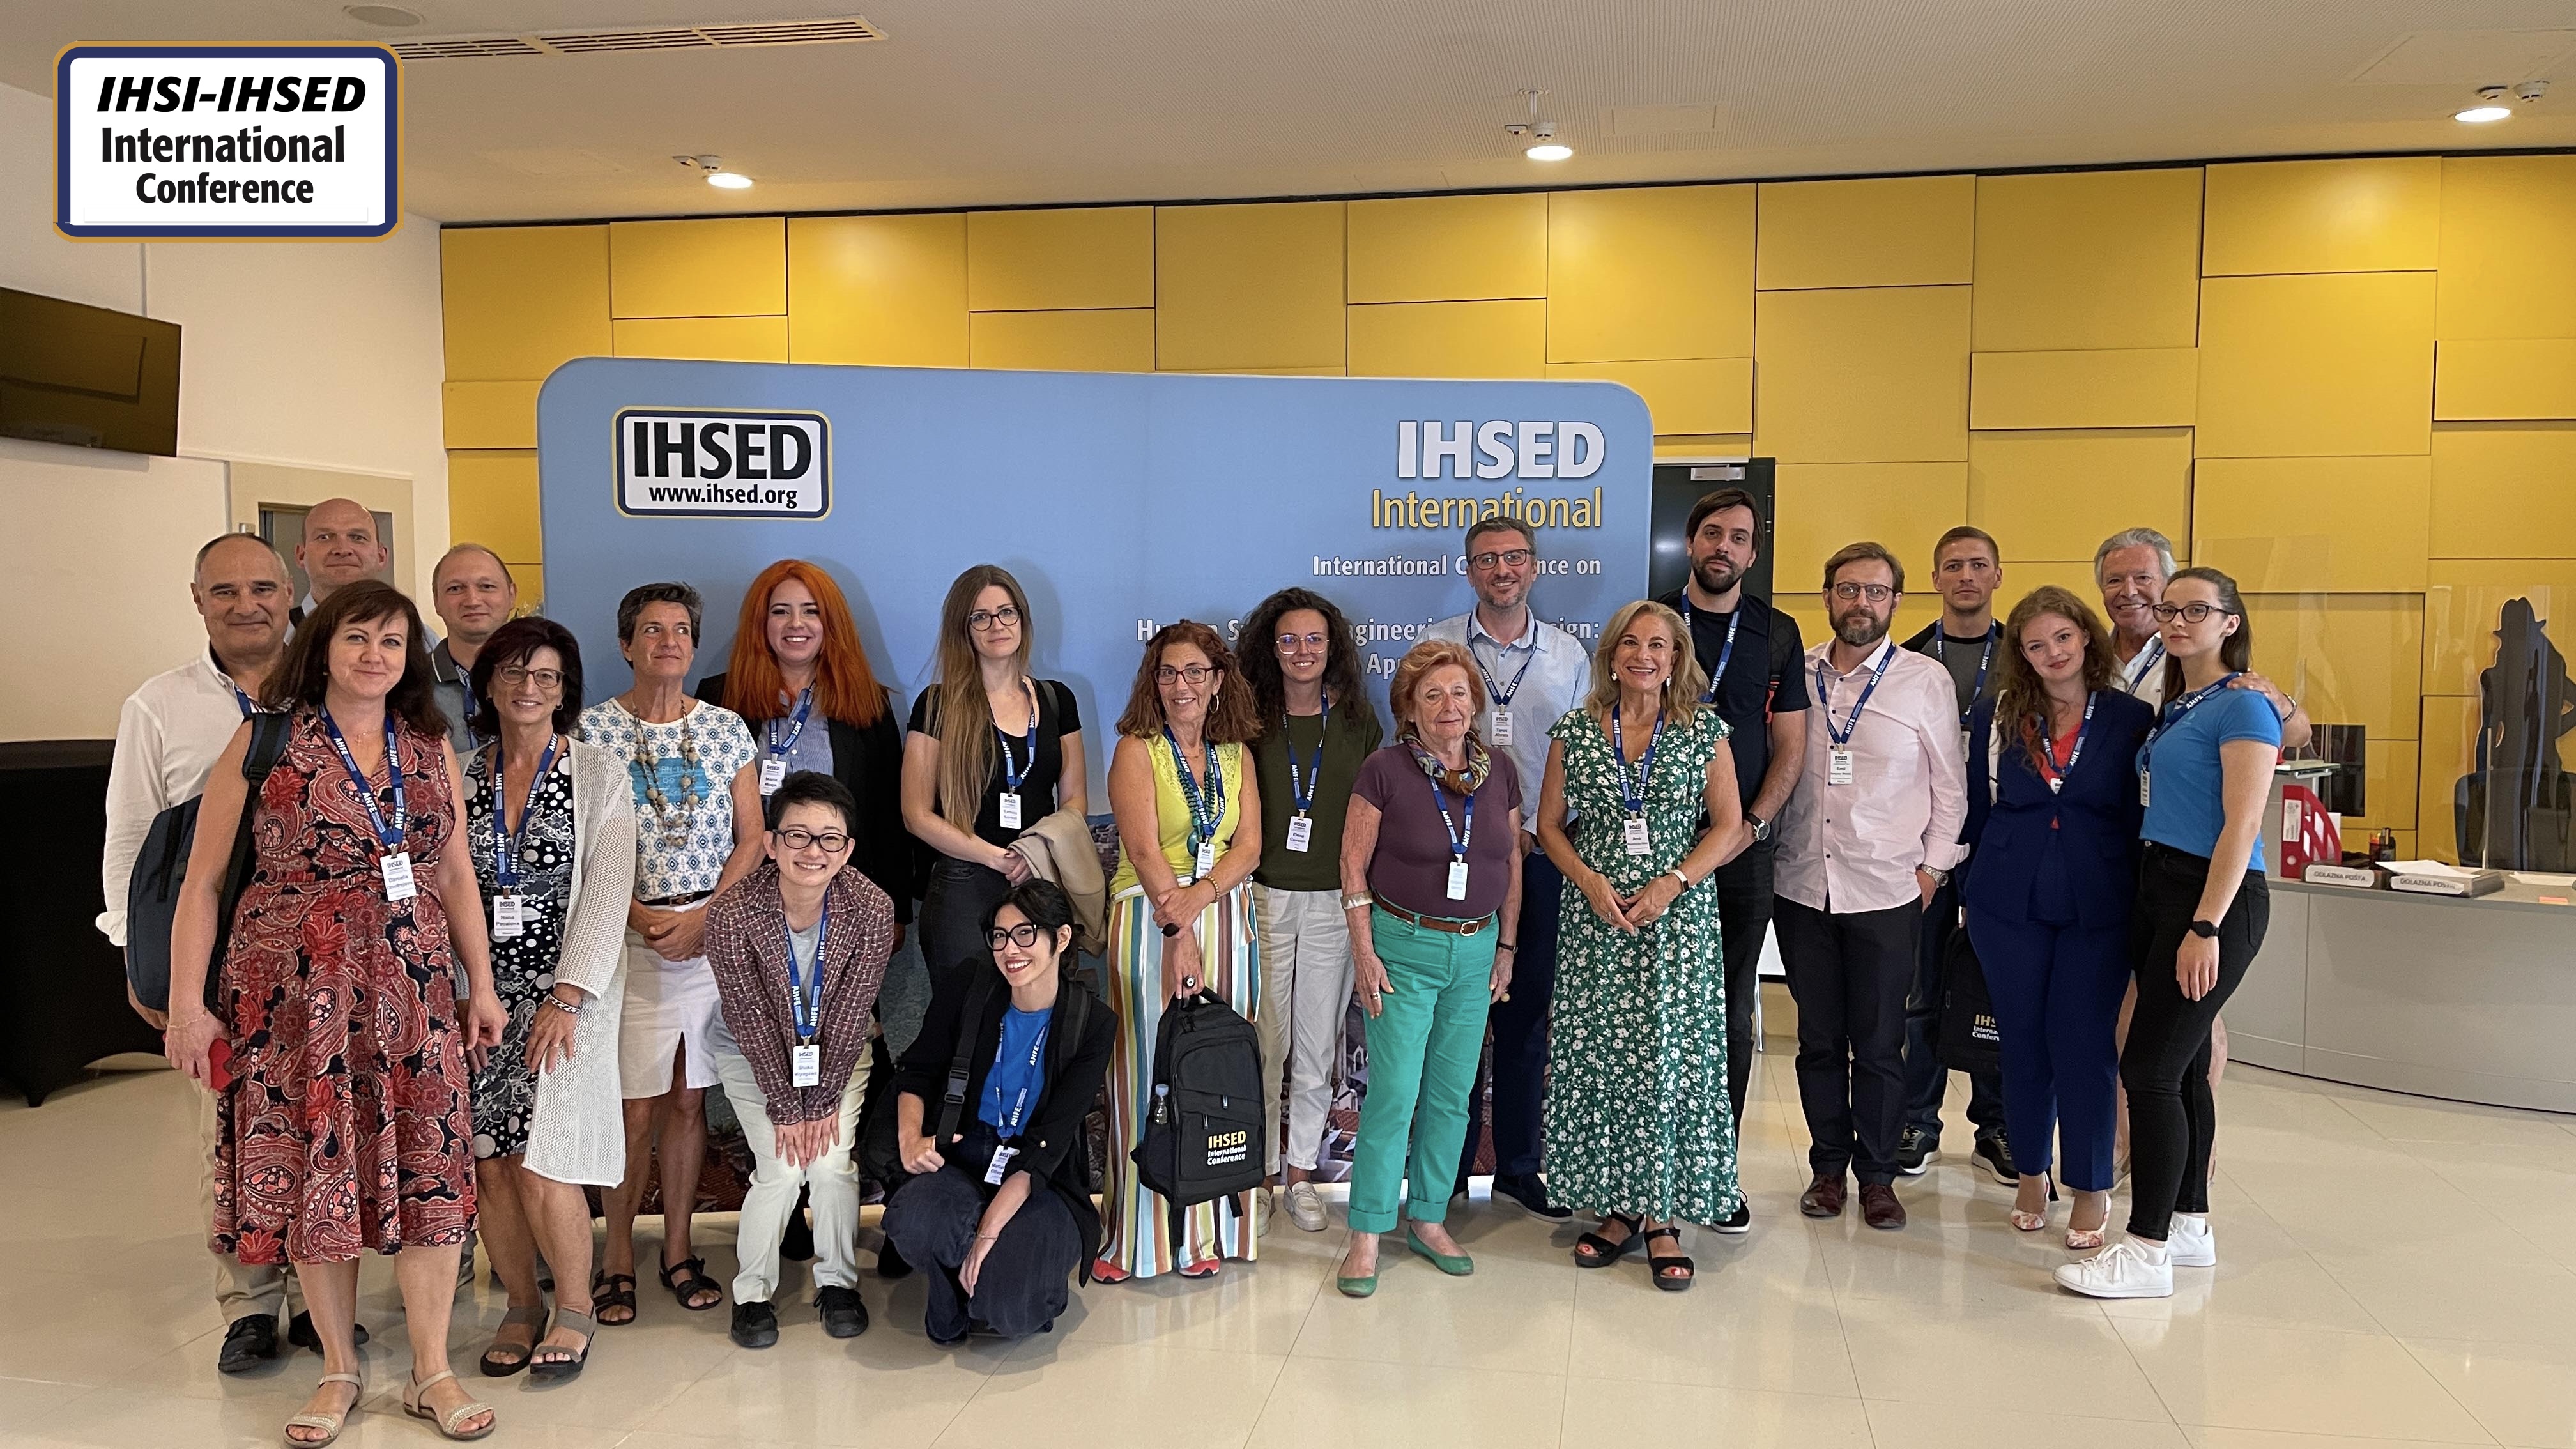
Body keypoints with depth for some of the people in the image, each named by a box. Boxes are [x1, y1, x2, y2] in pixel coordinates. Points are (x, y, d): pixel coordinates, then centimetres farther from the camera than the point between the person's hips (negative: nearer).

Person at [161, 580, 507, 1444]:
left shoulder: (430, 746, 7)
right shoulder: (267, 740, -2)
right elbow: (203, 880, -1)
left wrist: (481, 983, 9)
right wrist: (187, 1002, -5)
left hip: (413, 989, 3)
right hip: (295, 991, -2)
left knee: (429, 1170, 2)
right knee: (313, 1174, 5)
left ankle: (432, 1373, 17)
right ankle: (339, 1373, 24)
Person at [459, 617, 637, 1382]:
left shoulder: (599, 774, -1)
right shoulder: (460, 778, 8)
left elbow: (606, 892, -7)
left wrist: (566, 997, -13)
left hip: (567, 989, -3)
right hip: (484, 990, 3)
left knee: (542, 1165, -9)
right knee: (488, 1162, 1)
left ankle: (575, 1308, 12)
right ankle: (522, 1304, 22)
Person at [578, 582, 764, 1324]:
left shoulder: (727, 728, 7)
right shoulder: (593, 729, 0)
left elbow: (751, 838, 5)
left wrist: (703, 915, -7)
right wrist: (639, 914, -12)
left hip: (714, 928, 2)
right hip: (627, 932, -2)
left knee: (689, 1098, 8)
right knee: (636, 1103, -1)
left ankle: (677, 1250, 20)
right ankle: (618, 1254, 14)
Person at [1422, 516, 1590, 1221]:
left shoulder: (1568, 653, 8)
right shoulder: (1437, 646, 3)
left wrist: (1537, 830, 0)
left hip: (1540, 855, 2)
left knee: (1527, 1011, 9)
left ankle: (1519, 1166, 22)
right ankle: (1448, 1165, 15)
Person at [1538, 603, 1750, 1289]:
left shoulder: (1705, 730, 2)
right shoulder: (1575, 732, 5)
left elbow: (1728, 824, 2)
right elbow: (1549, 824, 8)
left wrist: (1672, 883, -11)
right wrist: (1589, 880, -8)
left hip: (1678, 918, -1)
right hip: (1595, 919, 2)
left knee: (1669, 1059, -2)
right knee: (1597, 1058, 3)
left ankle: (1663, 1218, 9)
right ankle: (1617, 1207, 17)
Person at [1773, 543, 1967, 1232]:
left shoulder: (1927, 680, 1)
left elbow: (1950, 786, 5)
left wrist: (1932, 867, 1)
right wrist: (1768, 852, 1)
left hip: (1886, 891, -2)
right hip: (1802, 887, 2)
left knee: (1879, 1044, 5)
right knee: (1818, 1038, 10)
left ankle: (1877, 1175, 19)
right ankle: (1828, 1166, 23)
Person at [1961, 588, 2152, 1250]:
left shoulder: (2131, 719, 0)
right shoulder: (1997, 717, 3)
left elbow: (2142, 820, 1)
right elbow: (1977, 809, 8)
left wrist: (2144, 909, -2)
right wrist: (1971, 892, 6)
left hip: (2097, 906, -2)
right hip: (2009, 903, 2)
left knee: (2084, 1045, 1)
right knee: (2023, 1042, 10)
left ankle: (2092, 1188, 16)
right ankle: (2030, 1174, 26)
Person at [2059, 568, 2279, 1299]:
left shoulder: (2242, 706, -10)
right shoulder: (2176, 706, 16)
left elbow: (2241, 826, -16)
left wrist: (2206, 927, -21)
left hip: (2215, 896, -8)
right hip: (2160, 888, 8)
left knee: (2151, 1068, -8)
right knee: (2184, 1066, 14)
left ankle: (2147, 1251, -1)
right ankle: (2190, 1226, 24)